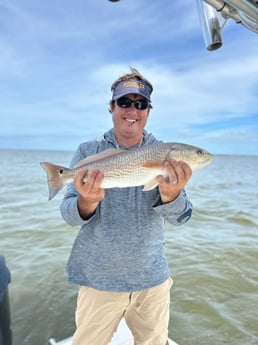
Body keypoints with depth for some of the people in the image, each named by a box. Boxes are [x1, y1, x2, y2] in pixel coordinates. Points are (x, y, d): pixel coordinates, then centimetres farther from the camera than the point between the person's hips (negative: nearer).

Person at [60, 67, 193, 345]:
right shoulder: (87, 152, -7)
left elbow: (179, 217, -13)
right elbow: (69, 214, -12)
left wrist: (170, 194, -36)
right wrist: (87, 202, -35)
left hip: (153, 278, 1)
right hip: (99, 279, 0)